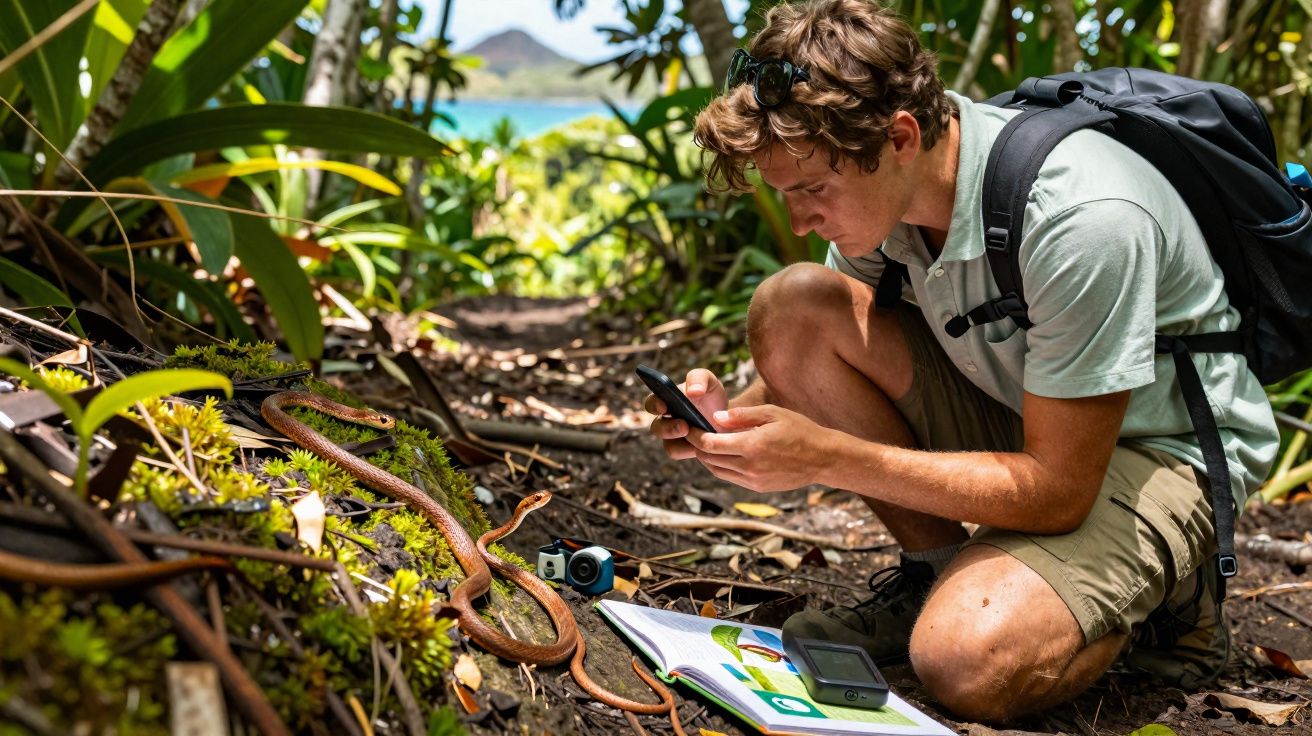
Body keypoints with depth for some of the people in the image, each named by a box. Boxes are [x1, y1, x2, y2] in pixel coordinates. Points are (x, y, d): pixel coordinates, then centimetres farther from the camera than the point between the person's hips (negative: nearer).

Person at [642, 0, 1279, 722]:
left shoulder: (1084, 220, -32)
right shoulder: (879, 179, -11)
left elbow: (1056, 492, -29)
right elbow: (810, 357, 3)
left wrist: (829, 456, -31)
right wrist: (733, 414, -20)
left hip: (1161, 449, -6)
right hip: (1014, 414, 7)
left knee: (965, 661, -33)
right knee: (789, 304, -16)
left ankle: (1163, 594, 0)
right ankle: (940, 574, -3)